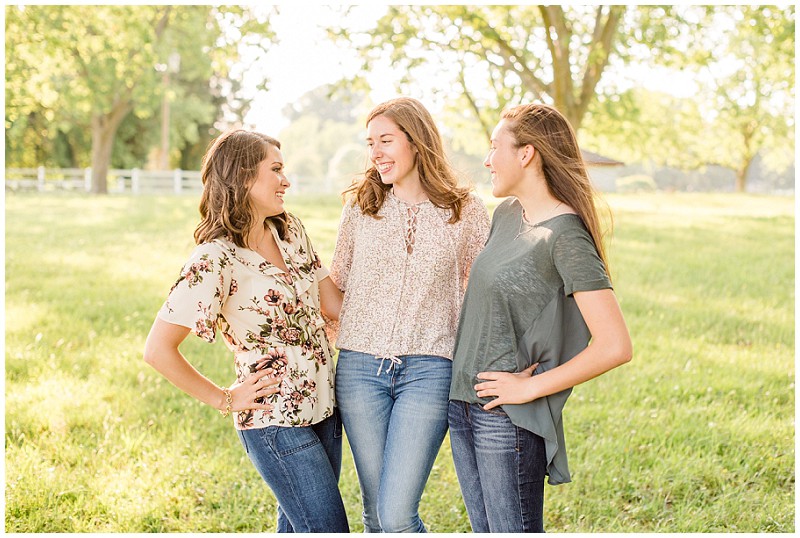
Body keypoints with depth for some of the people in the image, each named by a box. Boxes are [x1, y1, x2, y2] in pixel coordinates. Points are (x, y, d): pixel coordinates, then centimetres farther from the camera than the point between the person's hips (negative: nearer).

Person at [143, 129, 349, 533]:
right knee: (328, 528, -3)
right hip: (275, 421, -7)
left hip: (322, 406, 7)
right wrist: (224, 400, -10)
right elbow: (158, 349, -17)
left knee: (297, 525, 17)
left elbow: (333, 304, 11)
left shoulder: (291, 231, 6)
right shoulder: (215, 259, -17)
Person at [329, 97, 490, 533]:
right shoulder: (359, 206, 7)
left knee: (397, 516, -10)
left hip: (428, 370, -2)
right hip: (360, 366, 3)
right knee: (375, 513, 9)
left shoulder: (467, 212, 1)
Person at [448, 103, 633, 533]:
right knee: (484, 529, 17)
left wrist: (532, 387, -16)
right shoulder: (505, 215, 8)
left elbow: (615, 347, -23)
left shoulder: (566, 236, -17)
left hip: (509, 416, -8)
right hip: (462, 402, 8)